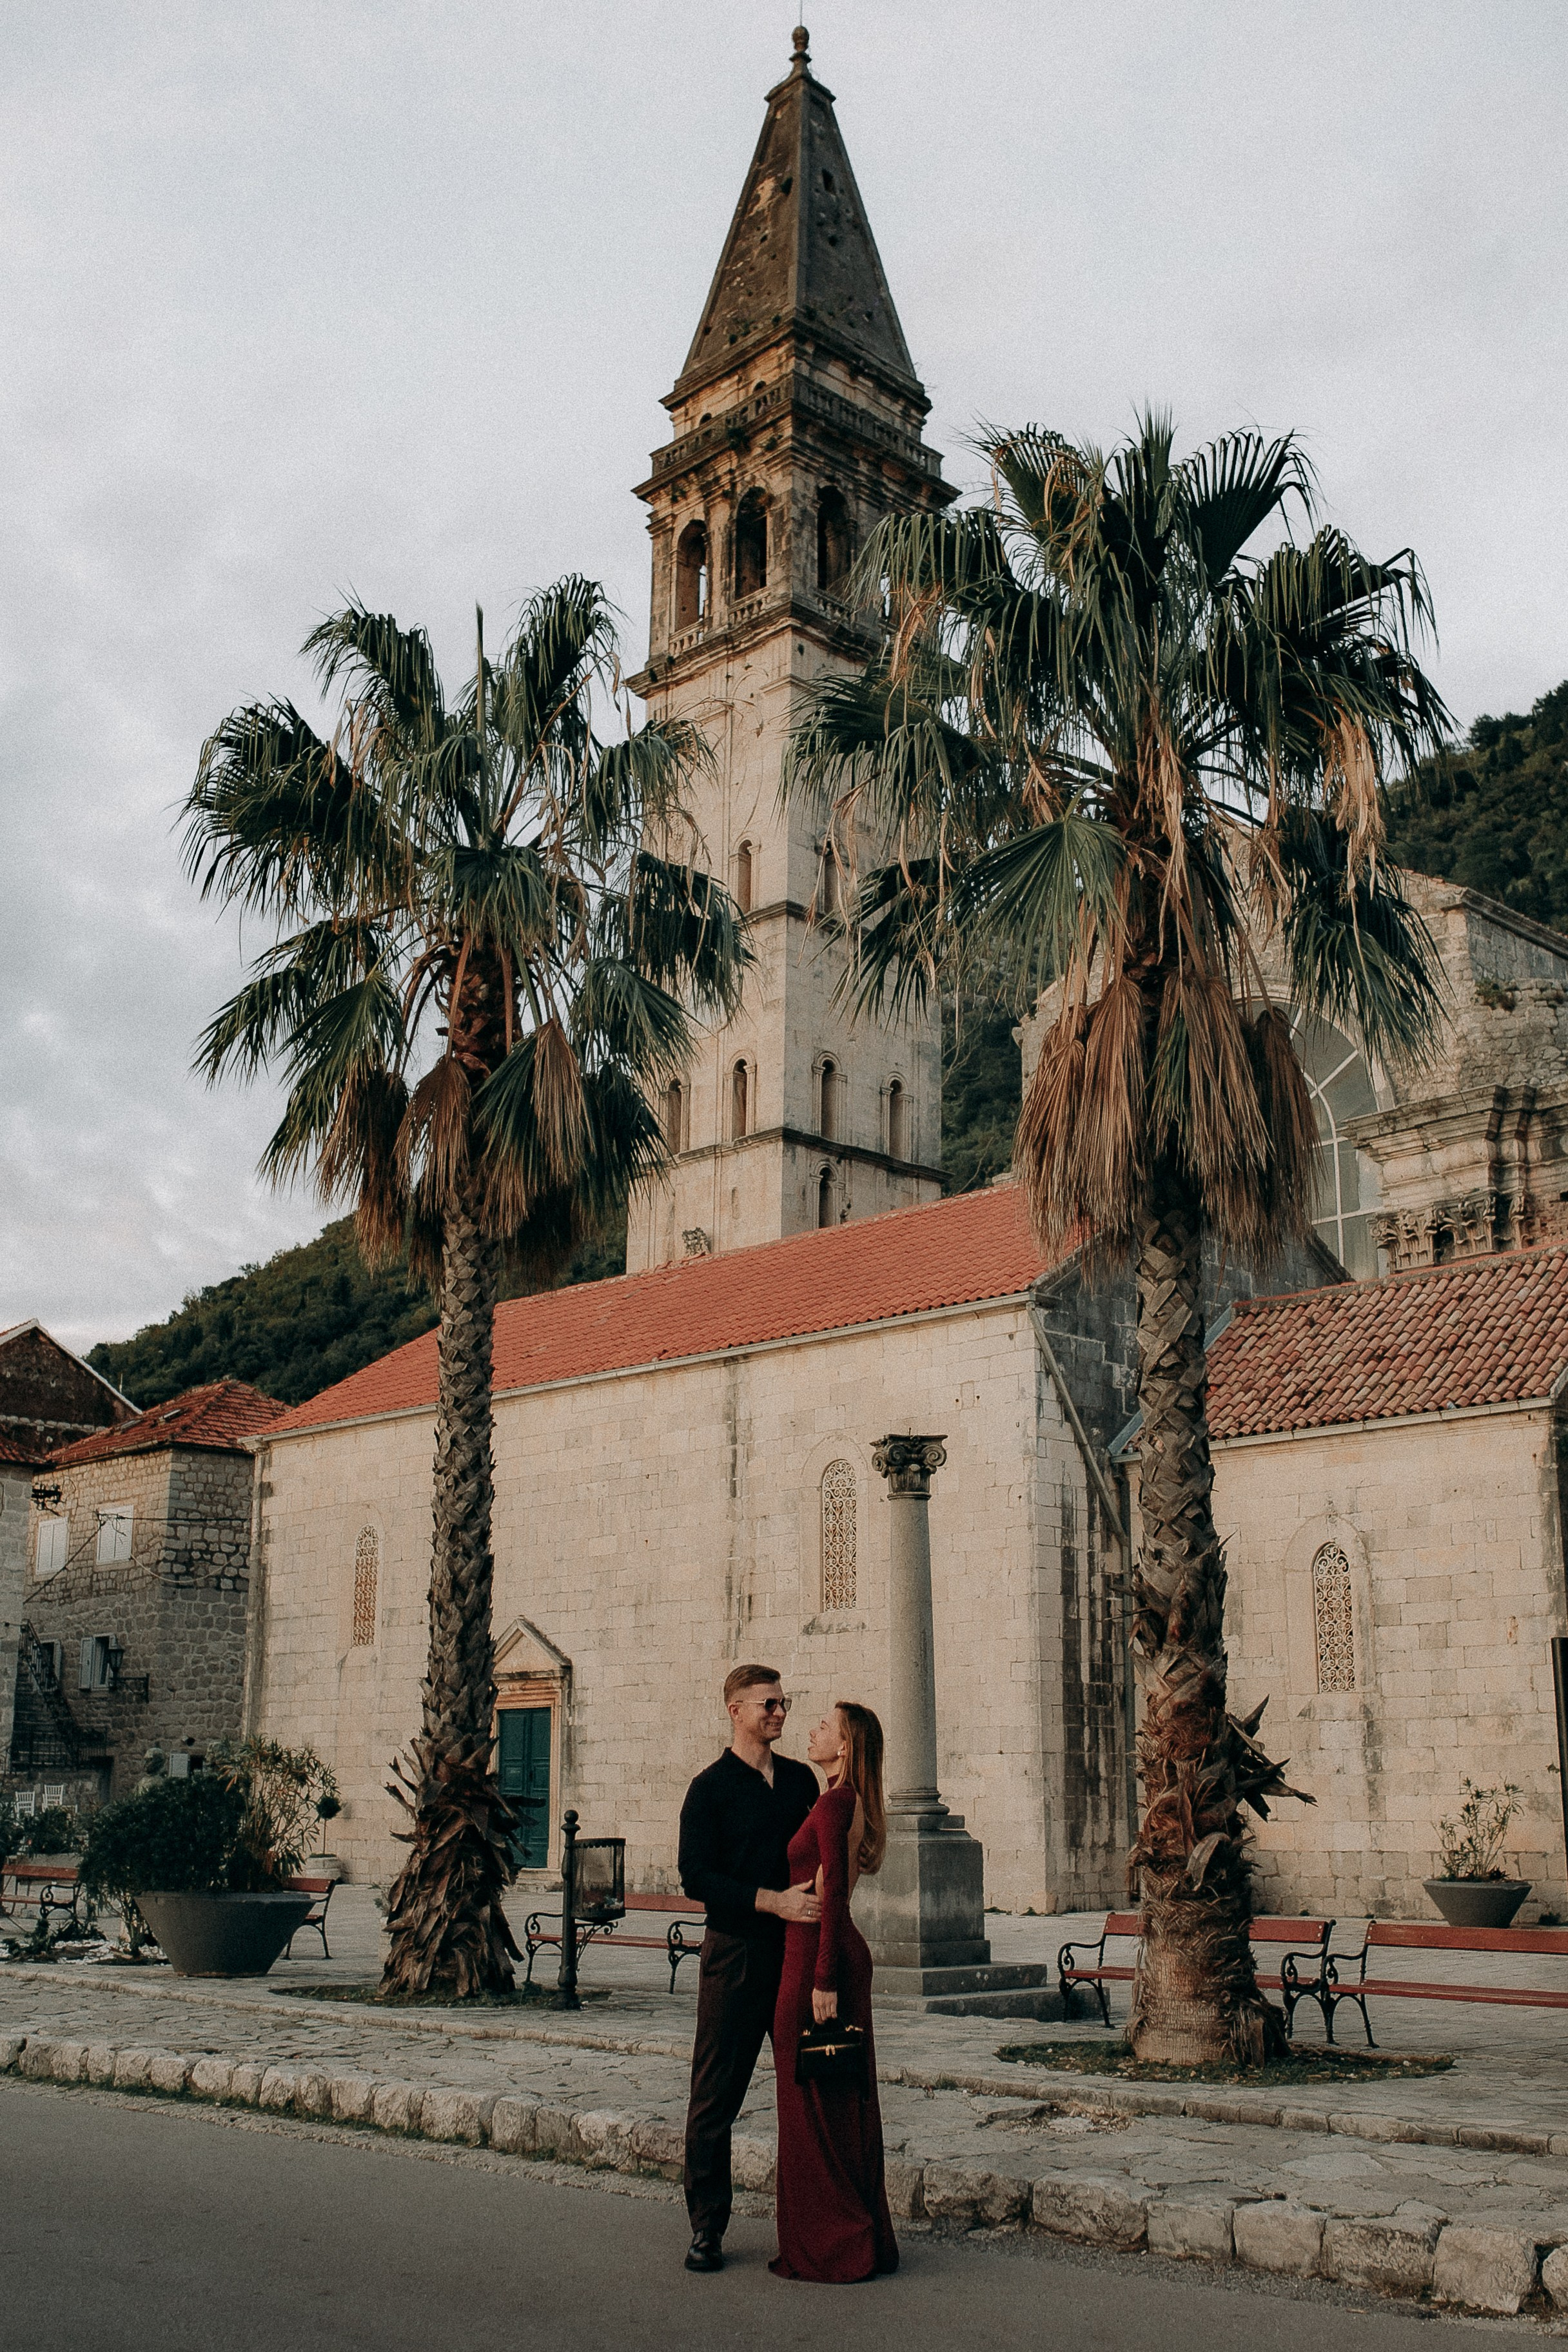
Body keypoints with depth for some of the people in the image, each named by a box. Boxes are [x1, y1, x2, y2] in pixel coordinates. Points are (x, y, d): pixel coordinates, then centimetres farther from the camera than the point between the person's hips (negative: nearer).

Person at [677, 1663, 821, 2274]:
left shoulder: (801, 1779, 13)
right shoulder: (710, 1788, -2)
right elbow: (696, 1876, -10)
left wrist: (817, 1906, 4)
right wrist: (773, 1901, -19)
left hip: (797, 1949, 5)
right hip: (736, 1951, -4)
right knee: (717, 2093, 0)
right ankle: (707, 2227, 10)